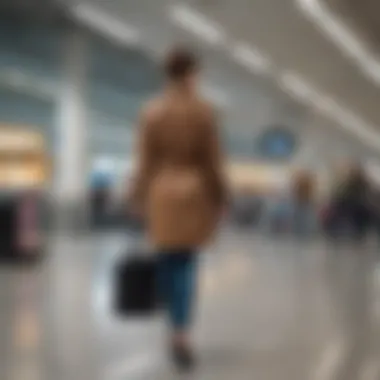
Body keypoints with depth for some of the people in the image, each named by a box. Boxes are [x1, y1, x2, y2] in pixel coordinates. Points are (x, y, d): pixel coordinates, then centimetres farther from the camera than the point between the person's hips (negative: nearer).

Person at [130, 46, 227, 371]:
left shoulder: (151, 112, -1)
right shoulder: (204, 110, -5)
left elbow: (145, 161, 0)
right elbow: (213, 159, -4)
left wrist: (140, 198, 8)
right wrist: (220, 197, 5)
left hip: (162, 192, 1)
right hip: (195, 191, -1)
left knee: (168, 262, 10)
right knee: (187, 261, 3)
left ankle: (178, 331, 16)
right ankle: (182, 333, -11)